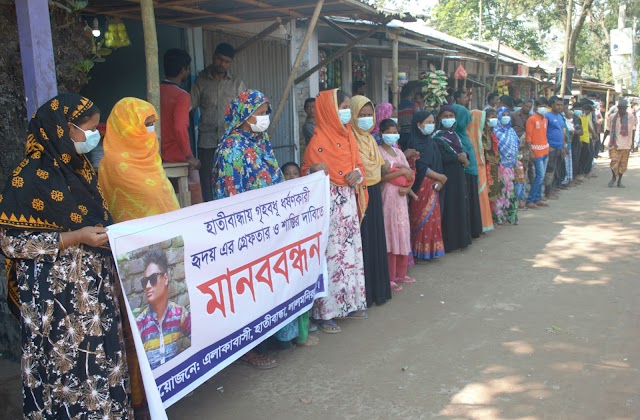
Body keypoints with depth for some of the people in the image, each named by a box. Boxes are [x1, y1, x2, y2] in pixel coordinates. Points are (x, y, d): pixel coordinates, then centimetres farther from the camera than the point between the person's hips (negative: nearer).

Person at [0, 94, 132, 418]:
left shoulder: (79, 166, 8)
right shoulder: (31, 176, -15)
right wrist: (76, 238, -21)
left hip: (95, 287, 7)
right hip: (57, 293, -7)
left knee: (101, 360, 13)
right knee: (67, 365, 3)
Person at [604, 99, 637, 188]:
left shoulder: (631, 116, -2)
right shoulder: (612, 117, 0)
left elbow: (633, 130, 5)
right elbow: (608, 130, 9)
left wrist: (632, 142, 3)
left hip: (626, 144, 0)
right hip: (614, 144, 0)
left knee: (623, 163, 6)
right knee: (614, 162, -10)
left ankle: (619, 180, 22)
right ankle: (613, 177, 15)